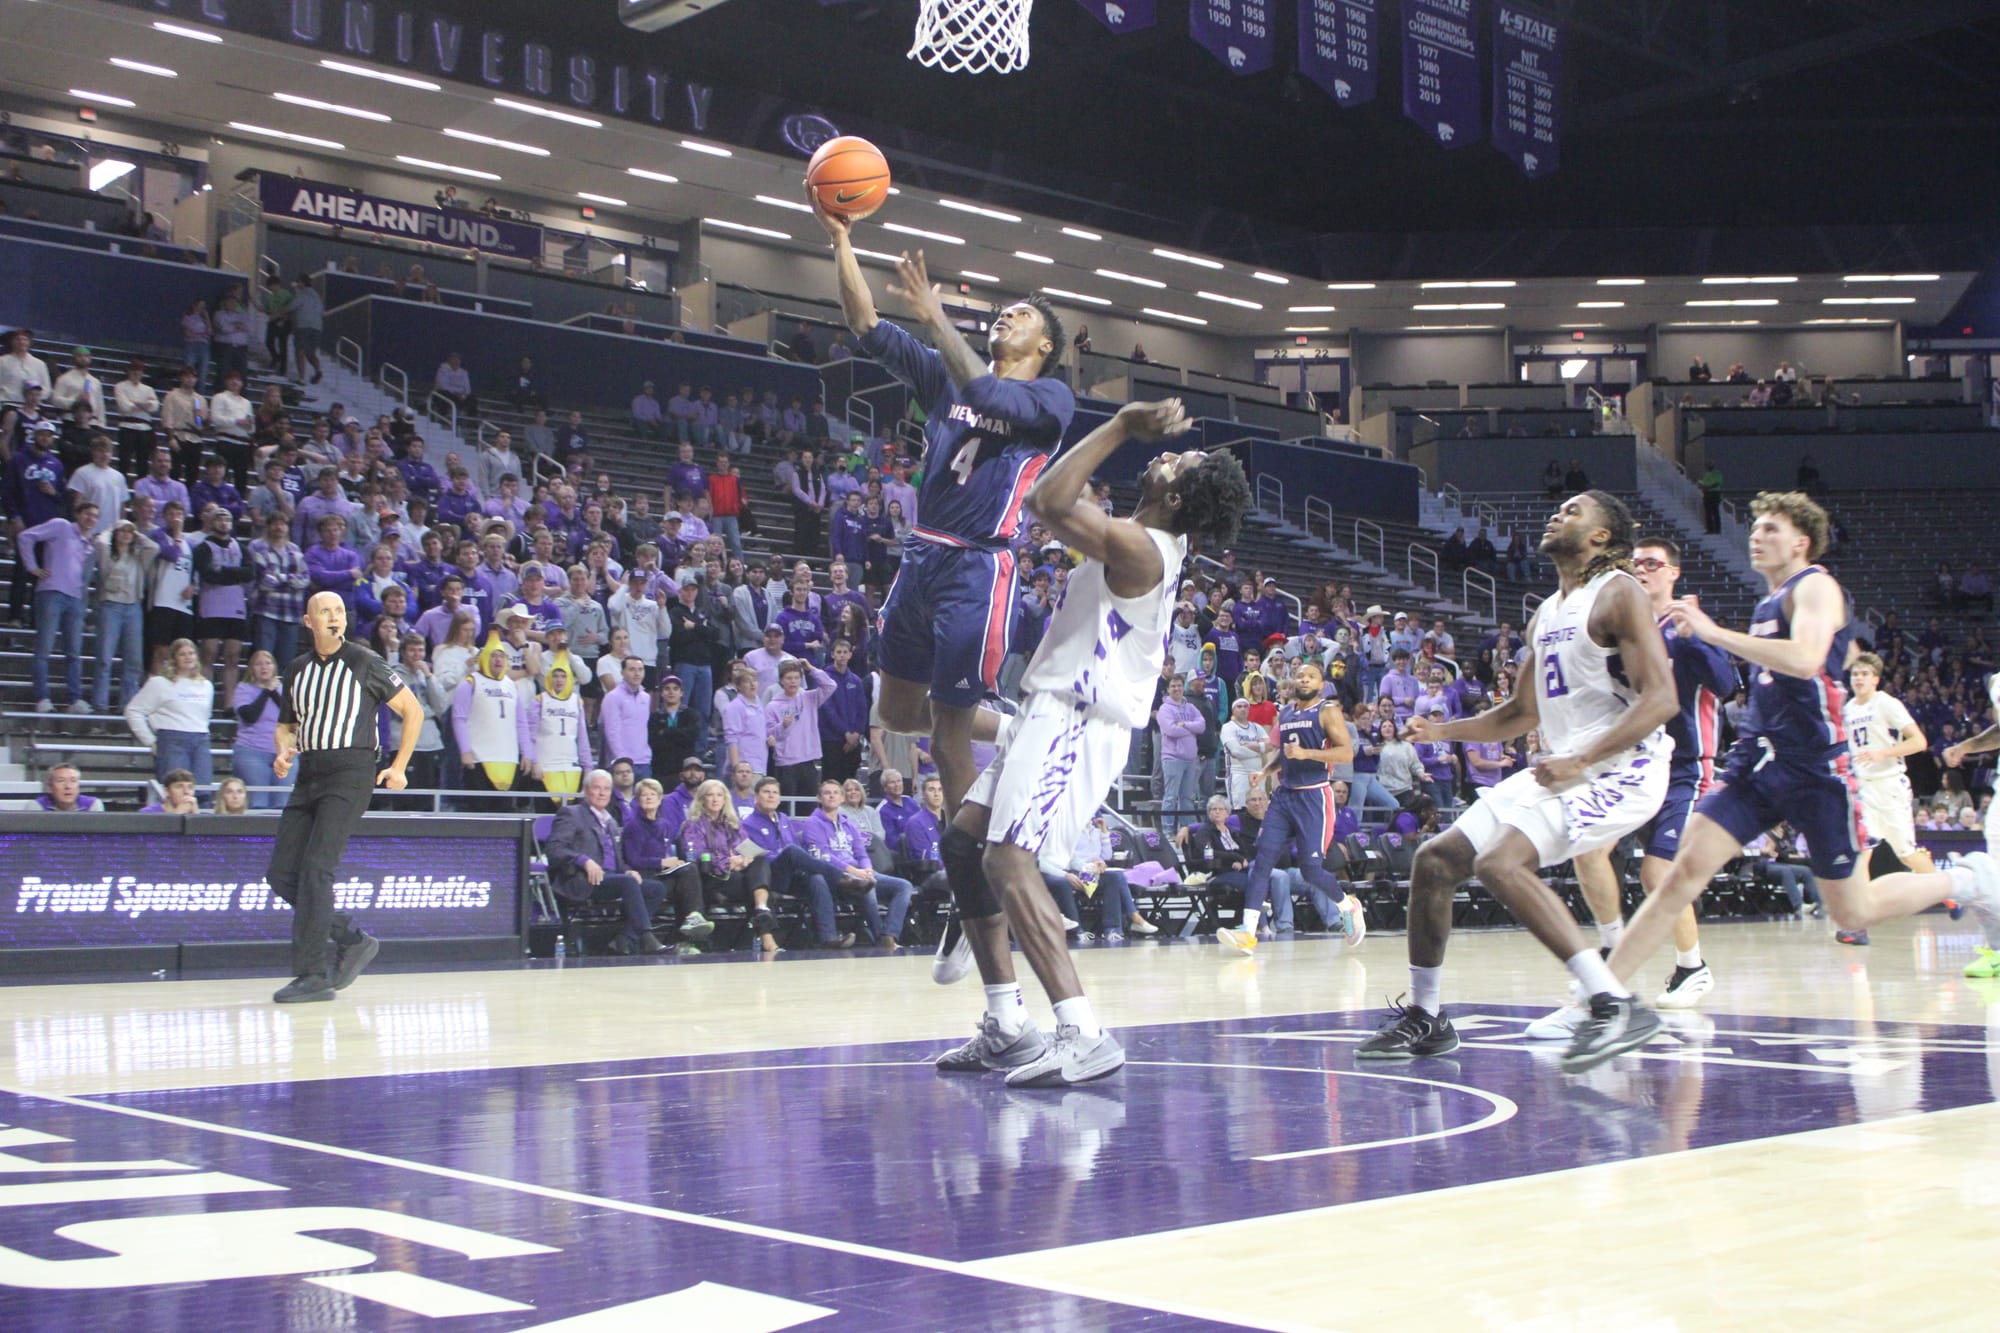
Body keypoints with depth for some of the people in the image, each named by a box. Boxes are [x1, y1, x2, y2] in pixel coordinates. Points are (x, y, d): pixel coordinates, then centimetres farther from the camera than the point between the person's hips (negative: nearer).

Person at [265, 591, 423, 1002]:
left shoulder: (364, 663, -1)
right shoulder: (297, 670, 15)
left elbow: (413, 710, 4)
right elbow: (287, 724, 26)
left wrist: (398, 767, 0)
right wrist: (284, 752, 3)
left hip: (350, 772, -7)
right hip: (309, 775, 7)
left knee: (316, 868, -16)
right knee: (281, 874, 1)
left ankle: (314, 974, -12)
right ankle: (353, 940, 16)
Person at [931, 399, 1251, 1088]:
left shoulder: (1136, 548, -17)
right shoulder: (1149, 545, 14)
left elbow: (1049, 501, -25)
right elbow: (1064, 501, 30)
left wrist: (1123, 426, -20)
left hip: (1075, 722, -11)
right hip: (1053, 713, 11)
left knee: (1007, 858, -24)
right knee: (962, 842, 15)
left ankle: (1083, 1033, -29)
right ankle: (1007, 1025, 16)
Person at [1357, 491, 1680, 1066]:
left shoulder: (1618, 594, -9)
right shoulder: (1546, 614, 17)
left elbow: (1661, 699, -19)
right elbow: (1522, 713, 27)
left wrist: (1582, 760, -27)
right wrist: (1442, 730, 14)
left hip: (1620, 769, -9)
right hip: (1562, 768, 9)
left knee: (1501, 863, -29)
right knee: (1434, 860, 5)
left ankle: (1616, 1005, -27)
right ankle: (1424, 1017, 17)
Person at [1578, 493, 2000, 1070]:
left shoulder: (1816, 587, -8)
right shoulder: (1768, 605, 17)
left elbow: (1805, 659, -29)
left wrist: (1714, 633, -27)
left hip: (1816, 768, -7)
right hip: (1759, 762, 7)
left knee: (1852, 913, 3)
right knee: (1688, 868, -12)